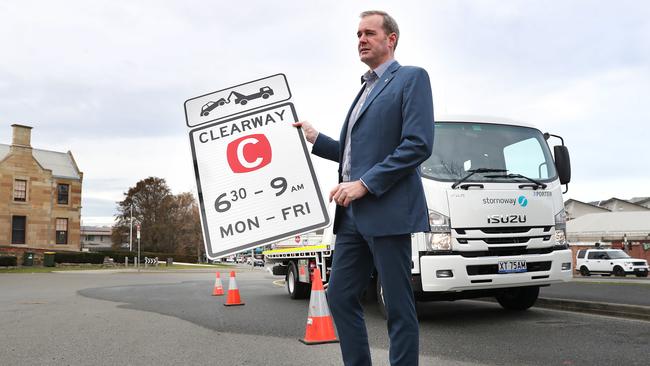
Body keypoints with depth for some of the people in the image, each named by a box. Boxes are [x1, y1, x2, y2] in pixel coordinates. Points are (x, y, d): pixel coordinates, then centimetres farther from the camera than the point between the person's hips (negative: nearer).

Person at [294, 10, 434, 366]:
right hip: (352, 214, 9)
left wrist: (364, 184, -18)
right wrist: (315, 139, 13)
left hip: (387, 210, -8)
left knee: (398, 307, 0)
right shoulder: (365, 90, 23)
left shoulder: (411, 78, -2)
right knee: (340, 297, 9)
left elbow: (419, 144, -15)